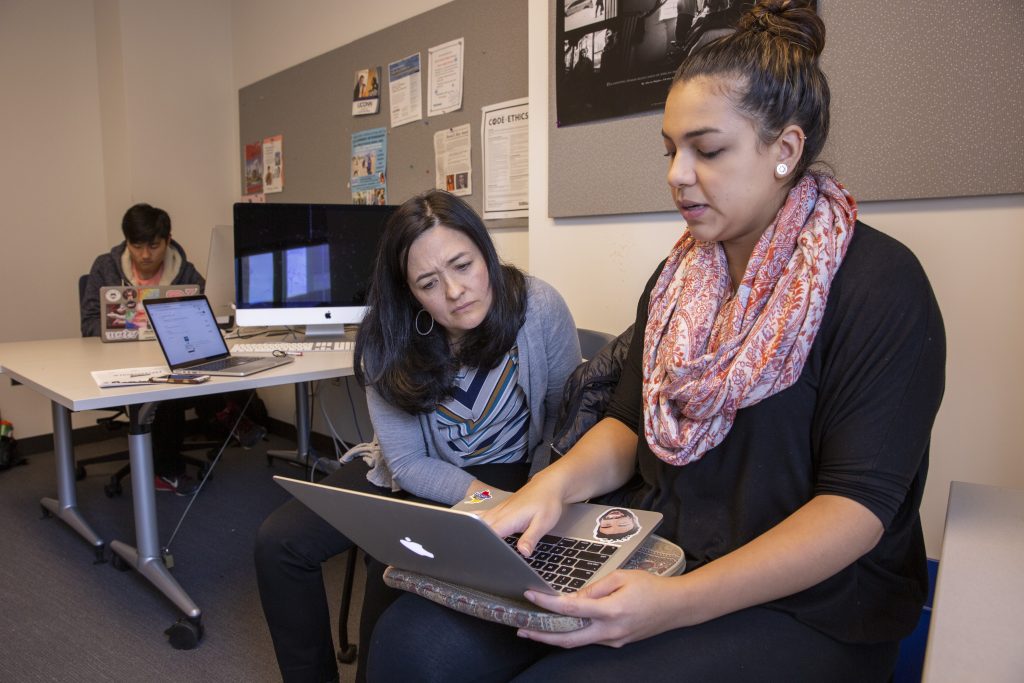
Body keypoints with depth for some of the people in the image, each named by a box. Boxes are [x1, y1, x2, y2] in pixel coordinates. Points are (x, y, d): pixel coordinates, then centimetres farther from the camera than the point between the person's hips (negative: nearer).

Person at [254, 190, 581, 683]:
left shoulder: (539, 308, -21)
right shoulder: (386, 338, -15)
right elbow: (407, 462, -12)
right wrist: (490, 501, -25)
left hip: (510, 471, -3)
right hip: (419, 476, 4)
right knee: (278, 542, -8)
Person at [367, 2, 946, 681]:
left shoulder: (881, 285, -11)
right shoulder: (679, 275, 9)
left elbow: (861, 501, -17)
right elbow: (630, 422, 8)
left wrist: (683, 601, -28)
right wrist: (557, 482, -13)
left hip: (802, 605, -4)